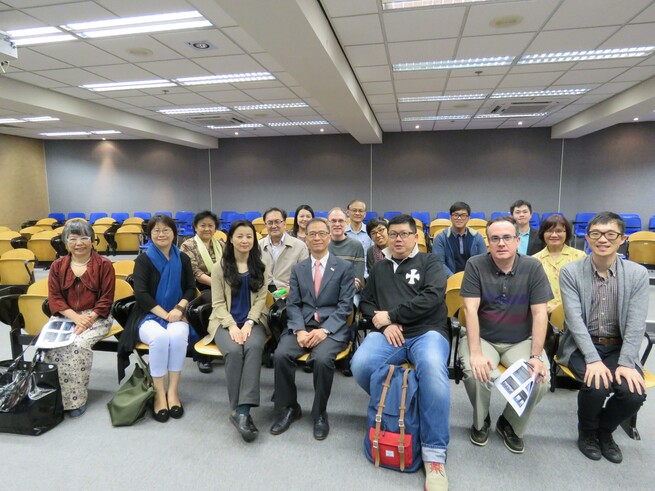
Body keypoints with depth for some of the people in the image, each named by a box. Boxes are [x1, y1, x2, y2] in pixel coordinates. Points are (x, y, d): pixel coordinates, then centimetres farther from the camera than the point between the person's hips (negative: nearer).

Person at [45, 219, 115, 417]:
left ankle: (77, 398, -14)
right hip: (65, 317, 4)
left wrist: (89, 318, -20)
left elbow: (106, 299, -5)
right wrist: (76, 317, -14)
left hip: (96, 317, -3)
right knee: (50, 345, -24)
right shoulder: (57, 265, 8)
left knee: (79, 345, -29)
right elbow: (54, 298, 2)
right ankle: (57, 395, -8)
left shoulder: (104, 264, -3)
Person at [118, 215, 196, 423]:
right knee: (160, 337, -35)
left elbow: (191, 289, 6)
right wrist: (165, 314, -17)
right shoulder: (143, 260, -1)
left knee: (177, 335, -33)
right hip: (148, 316, -2)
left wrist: (179, 308, -13)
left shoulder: (183, 259, 9)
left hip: (176, 315, 2)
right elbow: (140, 294, -10)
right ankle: (159, 393, -19)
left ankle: (173, 390, -19)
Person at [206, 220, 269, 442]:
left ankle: (241, 411, -35)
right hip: (225, 321, -1)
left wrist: (249, 323, -14)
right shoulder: (220, 267, 6)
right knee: (234, 351, -32)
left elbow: (261, 300, 3)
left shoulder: (260, 267, 11)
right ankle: (239, 409, -23)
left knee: (254, 347, -32)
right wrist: (232, 325, -17)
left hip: (253, 321, 1)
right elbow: (218, 303, 0)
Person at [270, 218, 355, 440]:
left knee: (322, 359, -33)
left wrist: (324, 330, -18)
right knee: (280, 355, -24)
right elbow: (292, 304, 6)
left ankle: (320, 414, -6)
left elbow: (345, 305, -4)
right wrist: (299, 330, -13)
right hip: (303, 325, 3)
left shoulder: (344, 267, 3)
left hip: (332, 327, -3)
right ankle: (289, 408, 1)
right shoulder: (298, 269, 14)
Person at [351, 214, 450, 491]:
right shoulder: (379, 268, 23)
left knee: (432, 368, -36)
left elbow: (432, 297, -8)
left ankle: (435, 455, -23)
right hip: (388, 334, 3)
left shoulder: (429, 262, 10)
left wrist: (391, 314, -9)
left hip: (427, 332, -3)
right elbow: (365, 303, 20)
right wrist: (384, 323, -2)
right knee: (360, 366, -28)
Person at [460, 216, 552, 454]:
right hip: (483, 337, -1)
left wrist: (536, 356, -17)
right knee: (477, 373, -29)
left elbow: (540, 314, -8)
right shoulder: (475, 265, -9)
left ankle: (511, 425, 10)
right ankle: (480, 422, 7)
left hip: (521, 340, 2)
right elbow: (470, 310, -15)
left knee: (540, 380, -23)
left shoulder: (533, 267, -5)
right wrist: (476, 352, -25)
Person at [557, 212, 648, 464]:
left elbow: (636, 324, -6)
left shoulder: (638, 273, -2)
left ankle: (605, 431, 13)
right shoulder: (570, 272, -7)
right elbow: (575, 320, -13)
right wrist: (593, 359, -23)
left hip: (619, 348, 2)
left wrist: (625, 363, -17)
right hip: (582, 346, -2)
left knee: (634, 393, -22)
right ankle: (587, 432, 8)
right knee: (597, 386, -27)